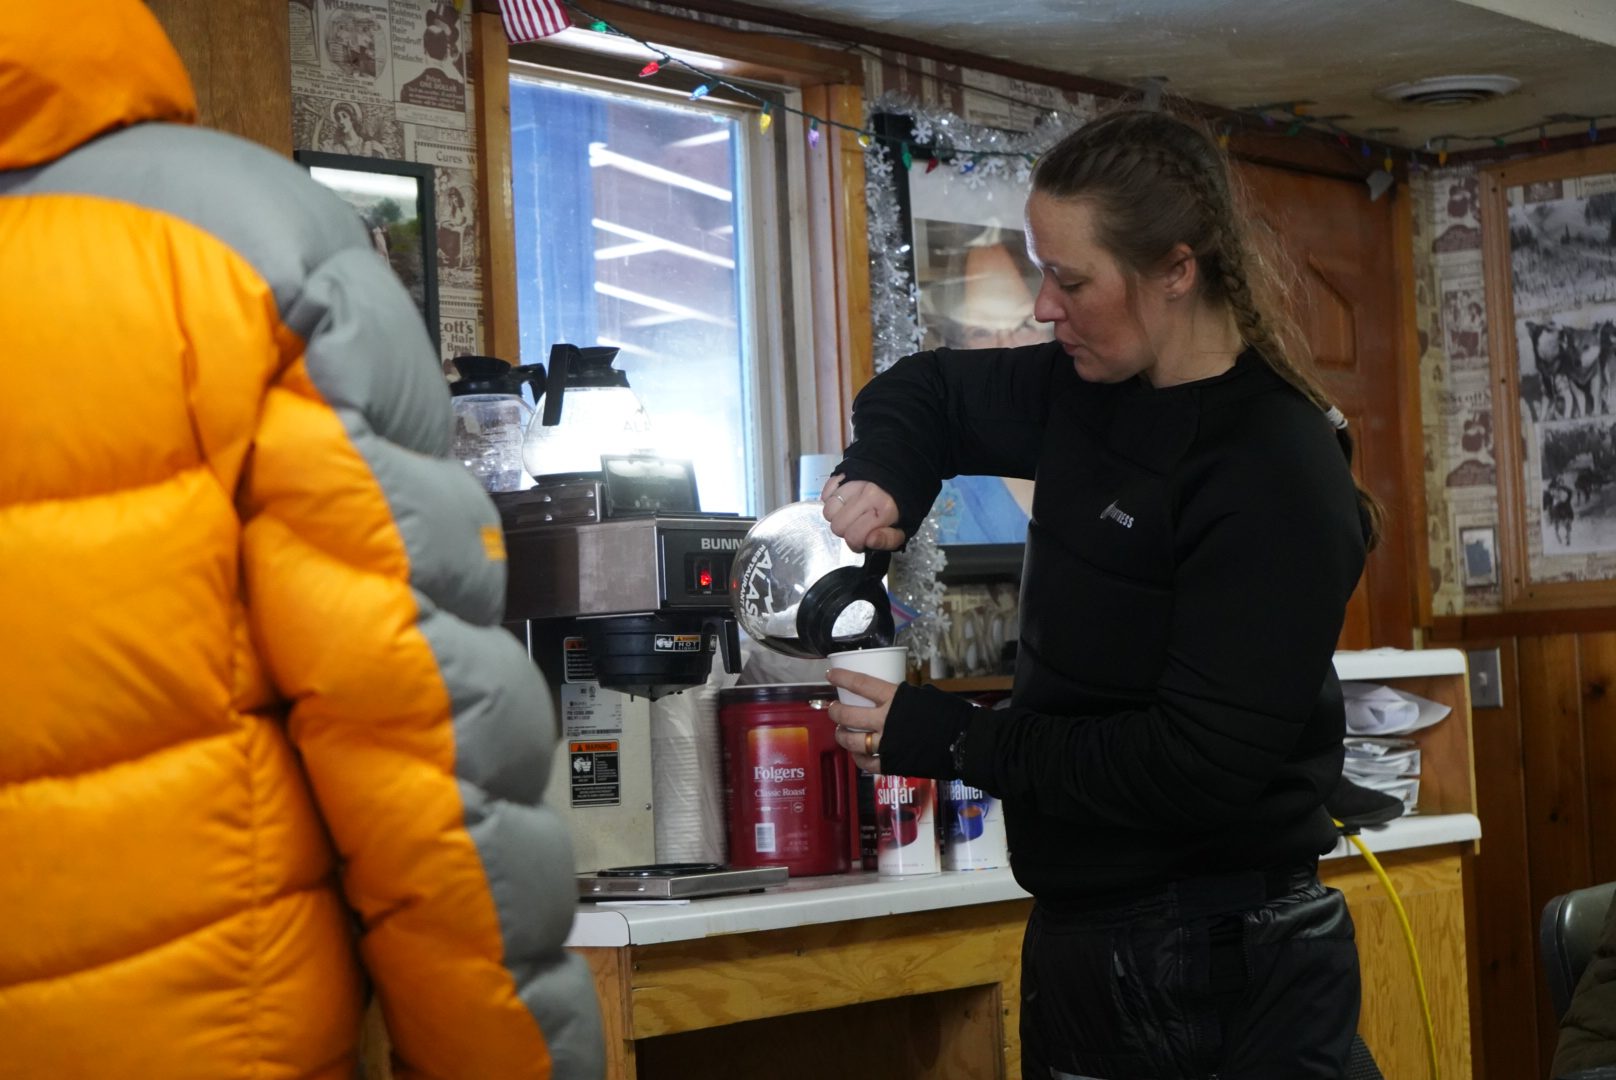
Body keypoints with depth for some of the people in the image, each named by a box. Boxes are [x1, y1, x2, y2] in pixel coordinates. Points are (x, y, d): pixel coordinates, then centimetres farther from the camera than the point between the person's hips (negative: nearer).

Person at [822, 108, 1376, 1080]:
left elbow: (1203, 764, -24)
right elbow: (930, 392, 23)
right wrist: (884, 479, 0)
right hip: (1083, 930, 8)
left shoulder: (1276, 473, -19)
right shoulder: (1088, 394, 5)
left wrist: (953, 742, -17)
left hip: (1216, 969, -8)